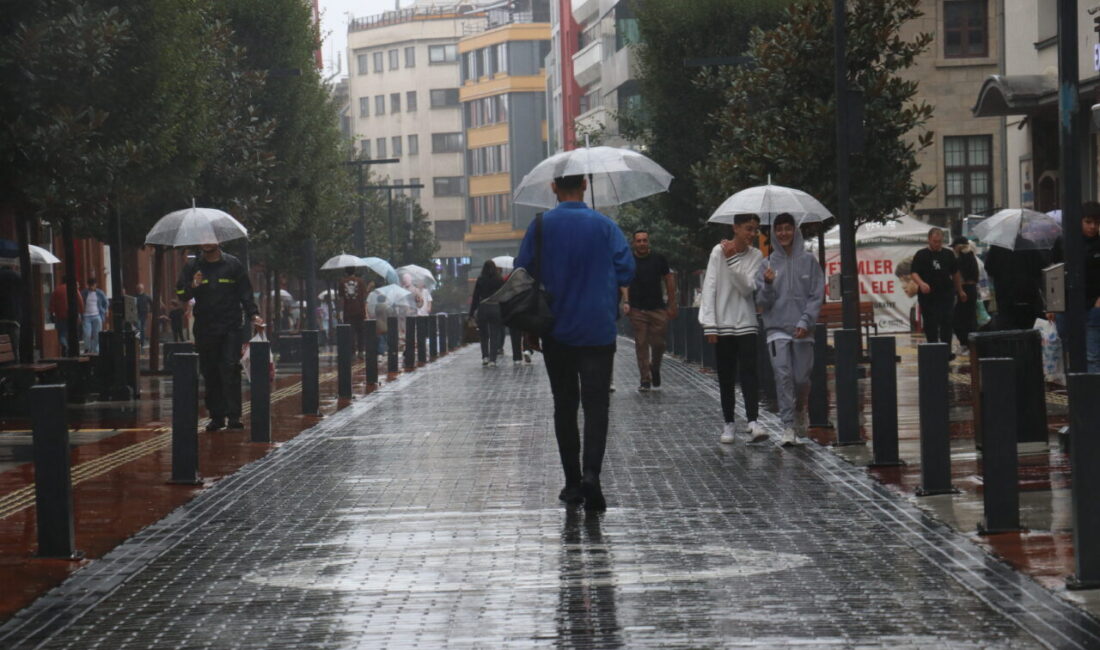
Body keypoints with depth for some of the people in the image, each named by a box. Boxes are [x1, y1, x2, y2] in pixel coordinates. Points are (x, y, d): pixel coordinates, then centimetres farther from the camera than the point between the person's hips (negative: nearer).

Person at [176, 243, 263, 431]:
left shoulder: (233, 264, 7)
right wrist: (192, 286, -12)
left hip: (230, 328, -2)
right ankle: (216, 416, 8)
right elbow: (180, 293, 8)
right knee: (210, 372, 3)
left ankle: (234, 415, -13)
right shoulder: (193, 267, 11)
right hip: (204, 329, 2)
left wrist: (253, 314, -2)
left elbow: (245, 293, 9)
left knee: (230, 369, -12)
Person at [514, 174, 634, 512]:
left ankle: (573, 482, 12)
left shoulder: (541, 226, -2)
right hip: (598, 332, -1)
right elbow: (627, 272, -5)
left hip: (556, 333, 1)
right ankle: (591, 473, -21)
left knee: (565, 406, 11)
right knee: (596, 404, -2)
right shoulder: (605, 226, -4)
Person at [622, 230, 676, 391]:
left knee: (658, 344, -1)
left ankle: (655, 368, 28)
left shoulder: (658, 259, 5)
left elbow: (669, 280, 10)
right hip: (637, 310, 0)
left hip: (658, 308, 0)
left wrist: (672, 305, 8)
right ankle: (645, 380, -1)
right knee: (641, 345, -4)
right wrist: (626, 302, -6)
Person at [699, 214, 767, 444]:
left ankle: (753, 422, -19)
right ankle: (728, 424, 11)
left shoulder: (756, 257, 3)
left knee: (749, 373, -11)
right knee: (726, 377, 5)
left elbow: (747, 287, -10)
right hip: (722, 323, -1)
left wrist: (732, 260, -18)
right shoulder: (719, 251, -3)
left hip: (746, 323, 1)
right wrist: (709, 324, -9)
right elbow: (709, 288, -4)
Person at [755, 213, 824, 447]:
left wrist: (805, 321, -9)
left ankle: (800, 413, 32)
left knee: (802, 378, 3)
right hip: (777, 329, 0)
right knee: (783, 376, -11)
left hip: (803, 330, 0)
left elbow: (817, 295, 2)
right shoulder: (768, 264, 8)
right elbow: (762, 301, 5)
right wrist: (768, 284, -15)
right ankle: (788, 427, -10)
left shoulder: (808, 261, 6)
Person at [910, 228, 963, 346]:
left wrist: (960, 291, 21)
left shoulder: (949, 254, 11)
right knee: (930, 326, -1)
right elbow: (914, 273, -7)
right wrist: (921, 284, -27)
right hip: (928, 296, -2)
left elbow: (955, 274, 19)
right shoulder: (921, 255, 0)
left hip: (946, 295, 2)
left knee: (947, 324, -1)